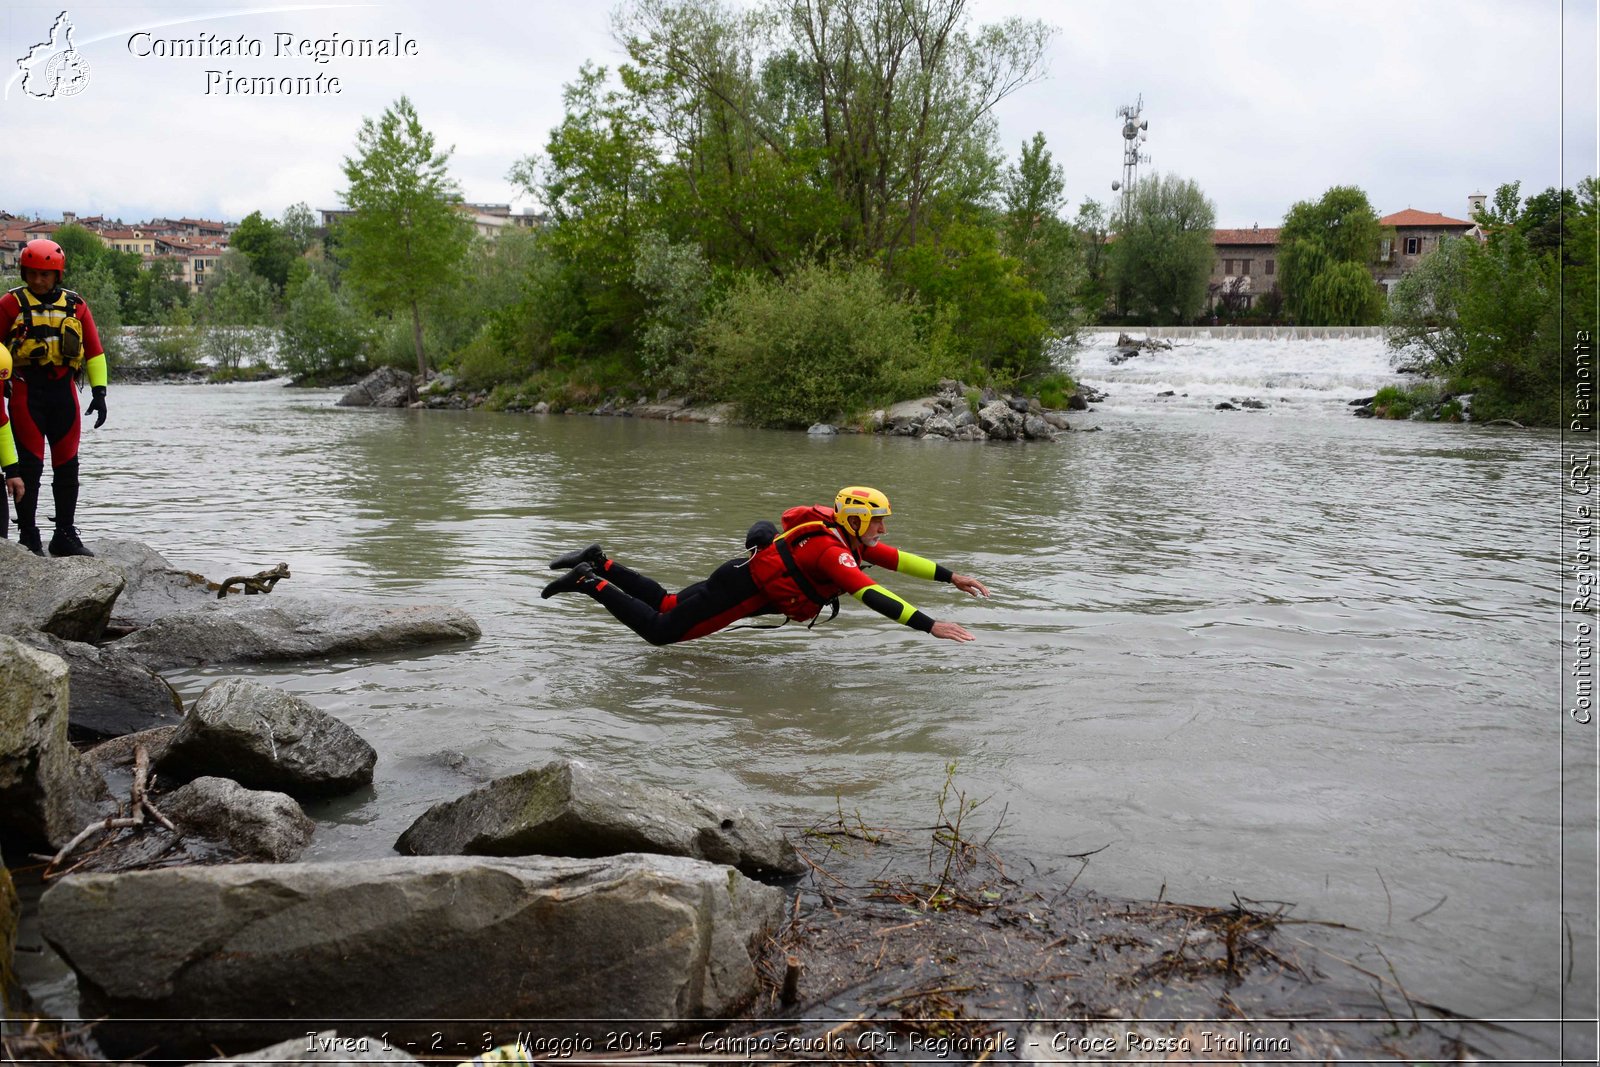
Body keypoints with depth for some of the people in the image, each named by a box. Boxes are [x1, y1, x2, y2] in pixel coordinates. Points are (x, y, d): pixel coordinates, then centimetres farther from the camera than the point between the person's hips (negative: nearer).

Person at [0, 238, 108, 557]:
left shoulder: (75, 305, 10)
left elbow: (94, 350, 12)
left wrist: (99, 391, 6)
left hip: (64, 389, 3)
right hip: (26, 390, -3)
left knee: (67, 465, 7)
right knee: (30, 465, -4)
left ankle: (65, 535, 16)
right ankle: (28, 537, 2)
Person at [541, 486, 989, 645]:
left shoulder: (854, 542, 3)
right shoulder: (833, 551, -25)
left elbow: (900, 560, 10)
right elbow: (871, 595, -37)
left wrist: (952, 577, 5)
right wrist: (930, 625, -41)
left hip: (743, 577, 9)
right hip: (741, 588, -9)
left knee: (663, 605, 22)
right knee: (659, 631, -4)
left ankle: (599, 563, 23)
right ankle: (590, 582, -1)